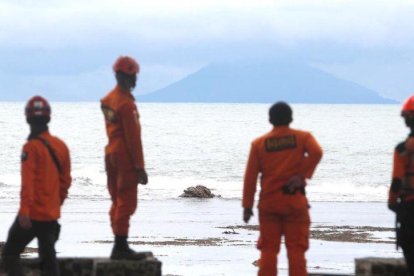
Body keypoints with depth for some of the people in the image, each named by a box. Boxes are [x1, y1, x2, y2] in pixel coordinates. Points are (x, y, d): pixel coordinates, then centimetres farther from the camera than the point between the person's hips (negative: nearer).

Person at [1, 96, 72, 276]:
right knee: (48, 258, 12)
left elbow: (28, 182, -21)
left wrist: (24, 211, -24)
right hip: (52, 214, 6)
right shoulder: (60, 146, 7)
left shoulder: (32, 147, -13)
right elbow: (65, 181, 15)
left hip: (32, 214, -6)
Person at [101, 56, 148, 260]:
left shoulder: (108, 100, 10)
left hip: (111, 154, 9)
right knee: (126, 203, -6)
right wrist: (139, 166, -14)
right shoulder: (126, 103, -18)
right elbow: (133, 137, -17)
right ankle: (120, 247, -8)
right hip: (125, 158, -9)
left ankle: (119, 246, 17)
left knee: (117, 202, 13)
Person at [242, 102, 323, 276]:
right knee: (296, 249, 1)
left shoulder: (259, 143, 5)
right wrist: (303, 175, -12)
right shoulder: (302, 137, 3)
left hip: (269, 202, 1)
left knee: (268, 250, 5)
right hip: (295, 201, -1)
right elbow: (316, 152, -19)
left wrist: (247, 206, 4)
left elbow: (250, 176, 1)